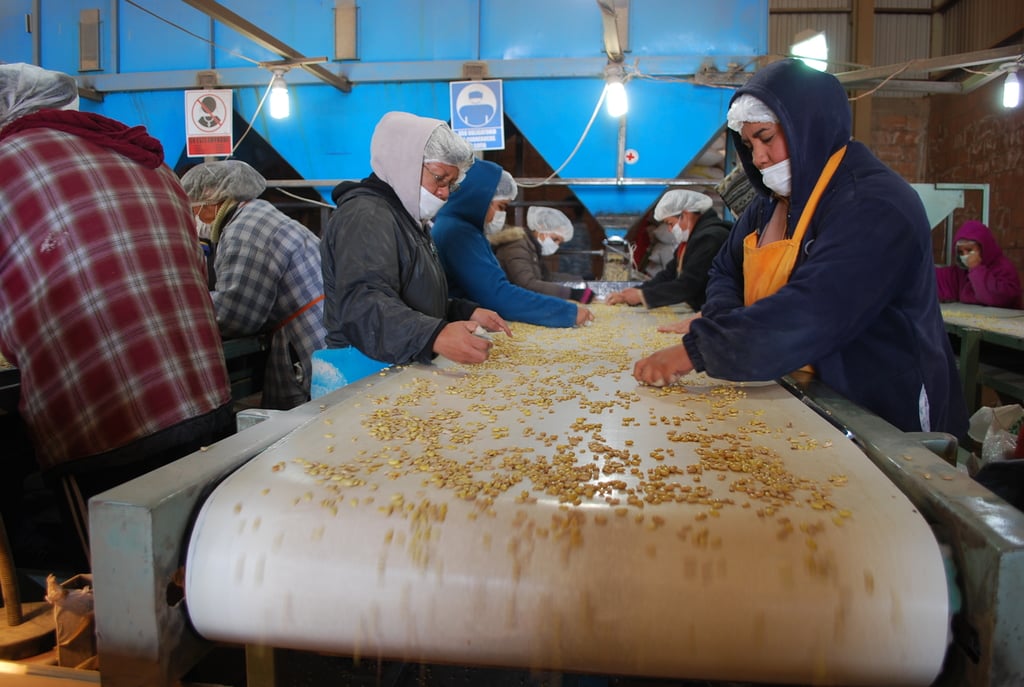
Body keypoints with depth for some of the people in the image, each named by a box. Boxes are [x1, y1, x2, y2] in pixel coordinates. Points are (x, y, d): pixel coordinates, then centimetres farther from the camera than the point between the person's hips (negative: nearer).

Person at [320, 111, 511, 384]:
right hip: (368, 371, -9)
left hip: (405, 372, 9)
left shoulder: (407, 220, 22)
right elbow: (363, 306, -27)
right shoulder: (366, 217, -11)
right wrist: (435, 336, -41)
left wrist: (467, 312, 15)